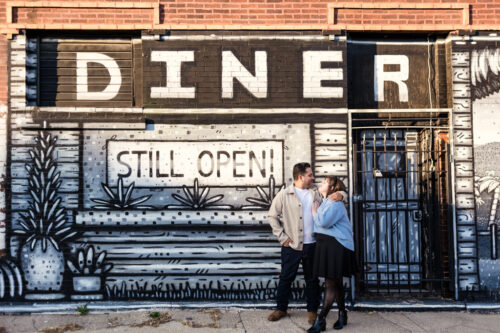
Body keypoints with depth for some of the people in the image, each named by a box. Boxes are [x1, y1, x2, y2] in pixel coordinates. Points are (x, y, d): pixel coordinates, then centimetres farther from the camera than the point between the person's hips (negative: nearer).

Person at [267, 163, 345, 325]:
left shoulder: (315, 194, 9)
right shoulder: (284, 195, -1)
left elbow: (332, 194, 16)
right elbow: (272, 216, 1)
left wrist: (339, 195, -10)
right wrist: (282, 237, -5)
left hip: (312, 245, 3)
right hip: (291, 245, -2)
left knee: (312, 279, 10)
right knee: (286, 278, 7)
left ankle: (312, 310, 23)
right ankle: (281, 308, 22)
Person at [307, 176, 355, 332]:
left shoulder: (335, 203, -13)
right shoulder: (324, 202, 18)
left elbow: (323, 221, -24)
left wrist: (315, 211, -9)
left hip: (336, 247, -10)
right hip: (326, 245, 10)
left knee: (331, 284, -5)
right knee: (336, 283, 15)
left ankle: (321, 320, -4)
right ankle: (342, 315, 26)